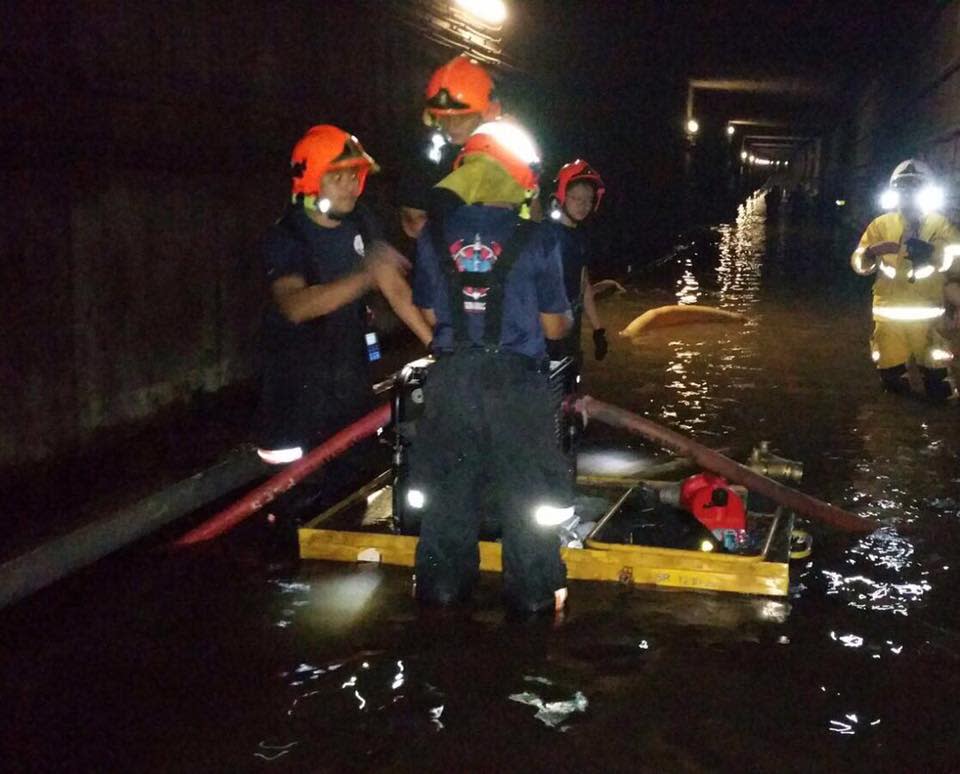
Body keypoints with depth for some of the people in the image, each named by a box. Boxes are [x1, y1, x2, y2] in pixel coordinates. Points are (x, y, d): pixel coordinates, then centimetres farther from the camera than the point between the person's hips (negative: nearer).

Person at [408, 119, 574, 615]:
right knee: (526, 490, 11)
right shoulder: (535, 240, -10)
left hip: (452, 379, 3)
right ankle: (532, 592, 21)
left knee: (448, 483, 16)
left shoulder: (434, 234, -2)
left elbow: (429, 314, 6)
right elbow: (554, 327, -4)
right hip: (516, 382, -2)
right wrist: (566, 317, 18)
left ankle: (443, 585, 27)